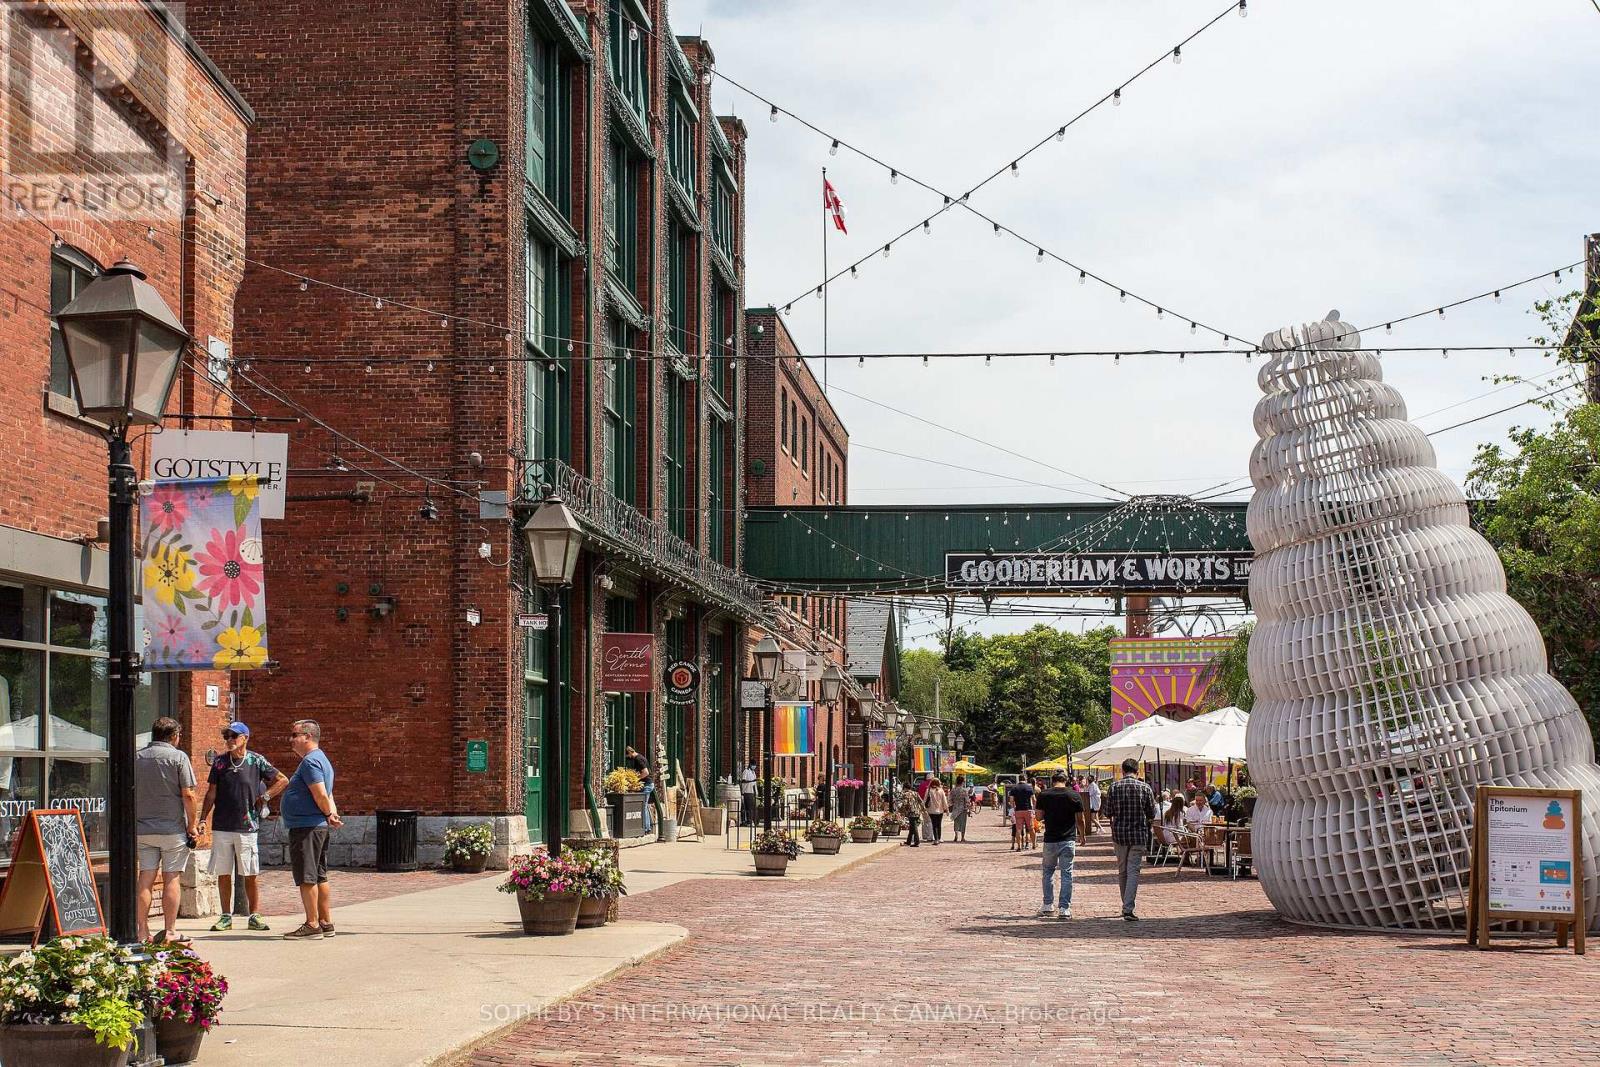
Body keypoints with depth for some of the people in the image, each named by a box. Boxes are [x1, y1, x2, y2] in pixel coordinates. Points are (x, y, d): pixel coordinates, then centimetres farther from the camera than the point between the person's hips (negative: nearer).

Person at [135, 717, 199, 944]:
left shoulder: (137, 758, 8)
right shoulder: (178, 757, -6)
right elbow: (188, 795, -10)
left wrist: (134, 822, 20)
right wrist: (192, 824, -1)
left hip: (142, 829, 4)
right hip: (172, 828, -4)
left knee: (145, 880, 6)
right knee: (172, 879, 1)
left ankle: (142, 931, 5)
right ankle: (170, 931, 2)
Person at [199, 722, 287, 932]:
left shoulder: (256, 762, 0)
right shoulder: (219, 762, 6)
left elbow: (283, 781, 5)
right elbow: (211, 794, 9)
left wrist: (265, 796, -3)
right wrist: (202, 819, 2)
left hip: (246, 828, -2)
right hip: (221, 827, 2)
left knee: (250, 875, 1)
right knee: (223, 874, 5)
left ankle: (254, 916, 10)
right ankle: (226, 917, 14)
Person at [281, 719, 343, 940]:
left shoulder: (311, 761, -15)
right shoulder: (320, 759, 19)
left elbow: (321, 795, -22)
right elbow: (326, 796, 15)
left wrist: (329, 814, -6)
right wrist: (332, 814, -1)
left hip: (306, 828, -11)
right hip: (317, 827, 11)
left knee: (307, 878, -7)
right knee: (319, 877, 13)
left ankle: (312, 925, -5)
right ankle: (326, 922, 16)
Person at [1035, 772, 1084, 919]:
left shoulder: (1044, 795, -5)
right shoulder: (1075, 795, -5)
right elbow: (1080, 819, -1)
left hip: (1050, 840, 1)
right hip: (1068, 840, -1)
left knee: (1048, 871, 17)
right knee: (1066, 874, 4)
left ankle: (1047, 906, 16)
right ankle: (1064, 908, 0)